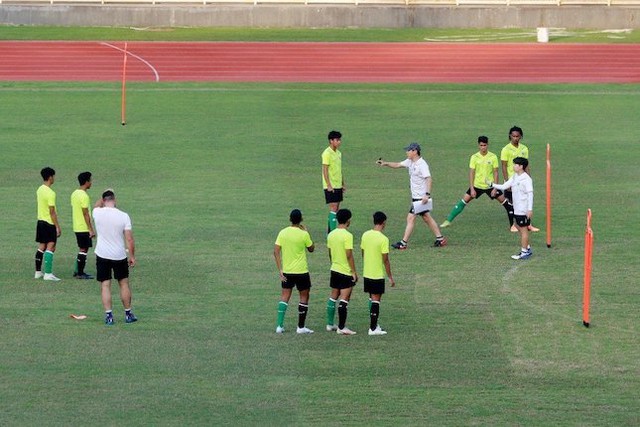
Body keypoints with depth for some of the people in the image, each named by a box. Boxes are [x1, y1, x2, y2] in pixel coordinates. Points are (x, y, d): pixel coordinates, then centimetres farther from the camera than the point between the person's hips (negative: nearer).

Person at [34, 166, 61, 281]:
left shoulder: (40, 190, 9)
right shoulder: (50, 193, -19)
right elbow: (52, 212, -20)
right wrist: (57, 227, -16)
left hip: (40, 221, 9)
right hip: (49, 223, -9)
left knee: (41, 247, 13)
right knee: (50, 247, -7)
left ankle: (38, 272, 17)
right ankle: (48, 274, -11)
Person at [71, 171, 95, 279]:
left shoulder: (74, 194, 10)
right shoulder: (84, 196, -18)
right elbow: (85, 214, -20)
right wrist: (91, 229, -17)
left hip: (76, 227, 9)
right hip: (84, 228, -9)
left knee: (82, 249, 17)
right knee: (83, 250, -2)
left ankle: (77, 271, 19)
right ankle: (80, 273, 2)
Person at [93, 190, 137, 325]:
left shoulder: (98, 213, -7)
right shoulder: (123, 216, -10)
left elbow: (97, 205, 21)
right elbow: (129, 239, -9)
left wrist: (104, 197, 31)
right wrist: (132, 256, 0)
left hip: (102, 255, 0)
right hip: (119, 256, 0)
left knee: (105, 286, 4)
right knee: (124, 284, 14)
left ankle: (108, 315, -2)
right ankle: (128, 314, 20)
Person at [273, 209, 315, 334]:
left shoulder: (283, 233, -3)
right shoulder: (303, 234, -13)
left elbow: (276, 251, -5)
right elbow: (311, 249, 3)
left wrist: (280, 270, -1)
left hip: (286, 271, 4)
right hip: (301, 271, -4)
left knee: (285, 296, 11)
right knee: (304, 297, 9)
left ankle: (280, 326, 5)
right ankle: (301, 327, 9)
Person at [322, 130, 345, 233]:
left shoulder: (338, 153, 12)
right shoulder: (327, 153, -13)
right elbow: (325, 170, -16)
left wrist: (343, 184, 19)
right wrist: (329, 185, -20)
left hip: (338, 186, 8)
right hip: (330, 187, -8)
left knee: (336, 209, 9)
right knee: (333, 208, -11)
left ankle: (330, 231, 15)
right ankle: (332, 232, -11)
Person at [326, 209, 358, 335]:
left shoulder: (331, 234, 5)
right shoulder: (347, 235, -18)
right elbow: (349, 255, -19)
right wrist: (354, 272, -13)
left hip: (334, 270, 7)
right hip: (346, 272, -7)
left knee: (333, 296, 16)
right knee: (344, 299, -4)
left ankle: (330, 324, 21)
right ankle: (341, 328, -5)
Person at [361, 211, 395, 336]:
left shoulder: (365, 235, 1)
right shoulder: (383, 239, -17)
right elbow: (385, 260, -15)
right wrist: (390, 277, -7)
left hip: (366, 273, 6)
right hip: (378, 274, -6)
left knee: (372, 299, 17)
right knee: (376, 300, -1)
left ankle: (374, 324, 24)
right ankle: (373, 328, 0)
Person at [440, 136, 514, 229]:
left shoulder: (493, 157, -8)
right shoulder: (474, 157, -8)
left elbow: (495, 173, -5)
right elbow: (471, 173, -6)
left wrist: (495, 188, -10)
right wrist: (472, 189, -11)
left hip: (490, 186, 0)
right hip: (477, 185, 0)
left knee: (504, 201, -3)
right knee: (464, 201, -4)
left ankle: (513, 222, 12)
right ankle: (448, 221, 2)